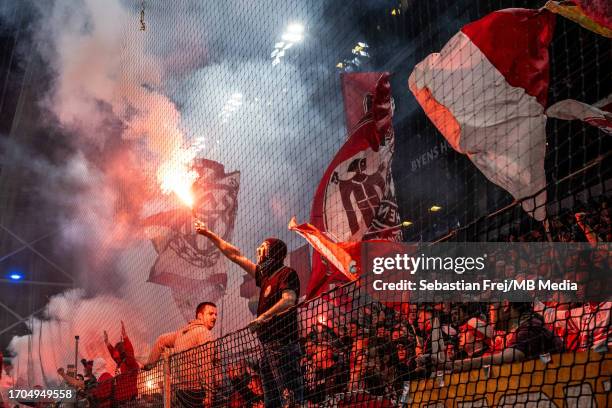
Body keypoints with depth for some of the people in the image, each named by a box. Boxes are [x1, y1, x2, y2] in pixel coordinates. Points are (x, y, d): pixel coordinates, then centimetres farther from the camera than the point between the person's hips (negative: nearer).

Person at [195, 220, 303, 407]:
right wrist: (209, 234, 32)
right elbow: (235, 255, 27)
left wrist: (262, 318, -27)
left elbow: (289, 300, -23)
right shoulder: (265, 276, 20)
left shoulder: (287, 274, -4)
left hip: (283, 344, -9)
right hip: (268, 346, 9)